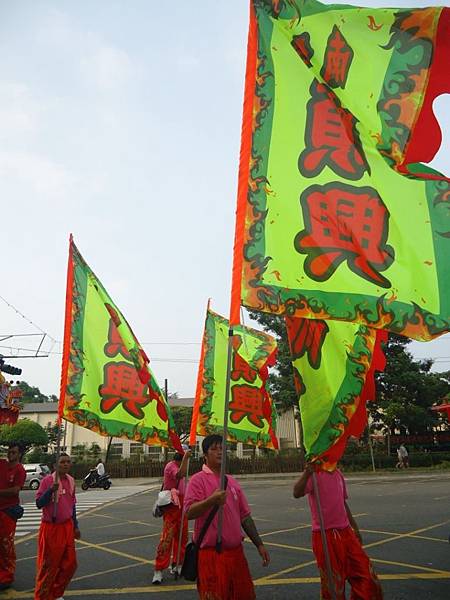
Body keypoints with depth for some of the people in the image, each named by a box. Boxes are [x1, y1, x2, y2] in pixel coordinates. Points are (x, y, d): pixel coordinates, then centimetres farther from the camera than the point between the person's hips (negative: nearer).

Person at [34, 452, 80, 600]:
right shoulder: (47, 480, -13)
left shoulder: (71, 481, 5)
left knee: (70, 563, 10)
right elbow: (39, 504, -16)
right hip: (51, 527, -6)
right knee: (48, 565, 5)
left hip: (67, 527, 6)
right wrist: (51, 490, -30)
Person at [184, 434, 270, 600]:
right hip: (211, 554, -6)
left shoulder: (232, 482, 12)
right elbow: (189, 512, -18)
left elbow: (245, 516, 16)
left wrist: (259, 544, 14)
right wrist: (211, 501, -32)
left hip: (236, 552, 6)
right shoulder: (198, 479, -8)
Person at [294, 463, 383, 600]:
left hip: (345, 532, 7)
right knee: (332, 582, 5)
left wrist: (355, 527, 24)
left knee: (365, 575, 12)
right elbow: (297, 493, -33)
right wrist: (306, 473, -47)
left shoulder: (338, 474, 7)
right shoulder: (314, 475, -15)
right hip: (324, 534, -7)